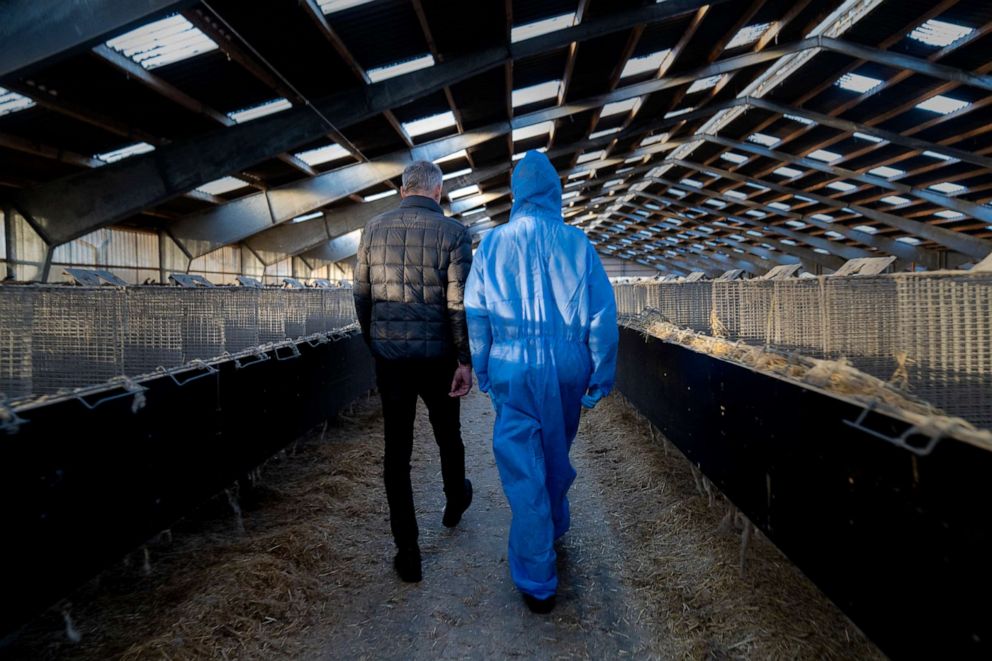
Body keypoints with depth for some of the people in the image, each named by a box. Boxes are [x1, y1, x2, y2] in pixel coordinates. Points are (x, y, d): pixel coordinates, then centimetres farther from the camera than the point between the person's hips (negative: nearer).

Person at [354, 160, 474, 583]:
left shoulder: (374, 230, 3)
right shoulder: (453, 232, -8)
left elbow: (361, 295, 7)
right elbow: (460, 303, -13)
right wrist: (465, 360, -9)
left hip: (389, 357, 2)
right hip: (437, 357, -2)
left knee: (396, 450, 7)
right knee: (447, 435, 21)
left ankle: (407, 553, 12)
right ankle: (455, 502, 46)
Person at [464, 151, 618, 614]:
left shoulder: (494, 243, 1)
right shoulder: (577, 242, 0)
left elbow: (475, 314, 2)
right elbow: (603, 313, -3)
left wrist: (481, 370, 11)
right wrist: (601, 376, 4)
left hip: (514, 366, -1)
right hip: (567, 365, 2)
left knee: (523, 466, 4)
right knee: (557, 453, 23)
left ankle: (538, 582, 10)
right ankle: (554, 525, 47)